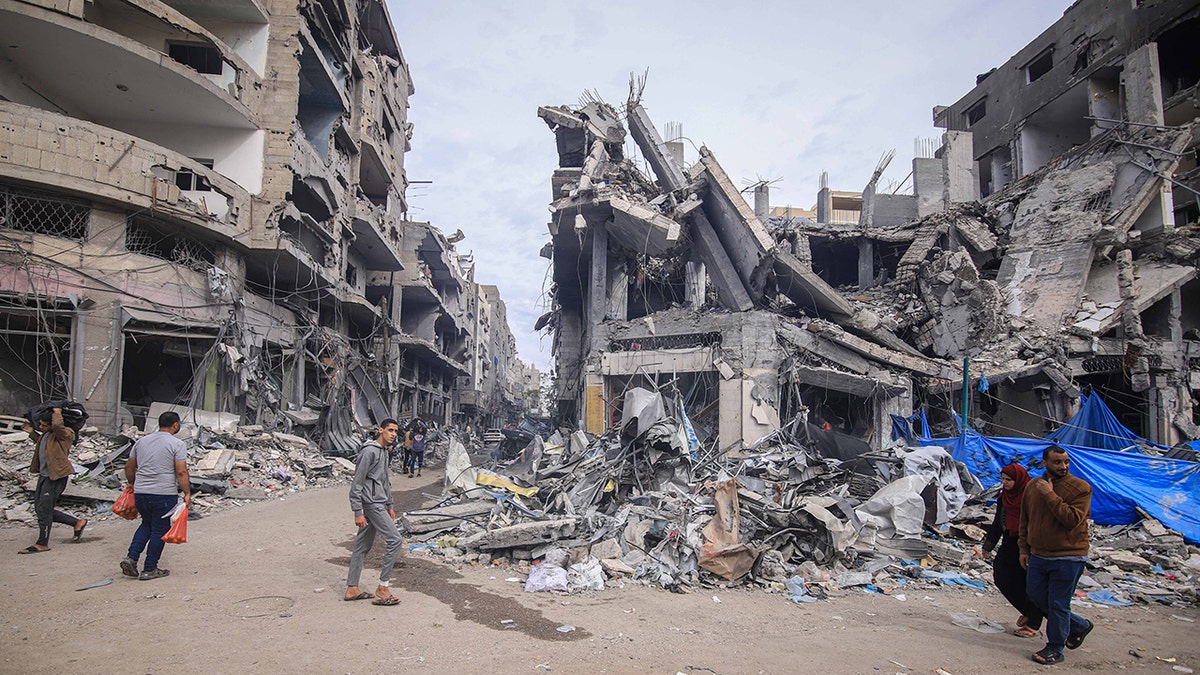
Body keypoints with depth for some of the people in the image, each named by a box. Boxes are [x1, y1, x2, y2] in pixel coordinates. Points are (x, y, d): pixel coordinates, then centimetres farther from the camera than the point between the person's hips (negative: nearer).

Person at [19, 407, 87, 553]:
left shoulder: (64, 433, -13)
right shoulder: (46, 434, 14)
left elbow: (57, 425, -36)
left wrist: (57, 413, -17)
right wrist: (32, 432, 27)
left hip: (56, 477, -10)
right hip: (44, 475, 10)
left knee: (44, 509, -6)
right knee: (40, 509, 11)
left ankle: (42, 544, 5)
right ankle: (77, 522, 21)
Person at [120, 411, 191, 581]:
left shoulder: (141, 441, 12)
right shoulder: (177, 444, -7)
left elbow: (129, 467, 20)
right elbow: (181, 472, -14)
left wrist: (132, 484, 34)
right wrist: (187, 494, -9)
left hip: (140, 492, 6)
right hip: (164, 494, -6)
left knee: (147, 524, 24)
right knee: (159, 530, 5)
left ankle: (131, 557, 11)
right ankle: (149, 569, 10)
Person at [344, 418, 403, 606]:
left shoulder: (383, 451, 16)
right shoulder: (369, 451, -15)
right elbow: (357, 483, -17)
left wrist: (389, 506, 25)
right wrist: (358, 512, -19)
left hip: (378, 503, 10)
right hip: (371, 504, -10)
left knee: (363, 545, 12)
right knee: (395, 540, -11)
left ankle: (352, 589, 19)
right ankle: (383, 587, -4)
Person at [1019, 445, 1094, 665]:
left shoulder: (1080, 488, -11)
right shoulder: (1032, 486, 5)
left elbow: (1072, 520, -23)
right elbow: (1025, 520, 14)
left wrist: (1050, 495, -22)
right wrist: (1024, 549, 12)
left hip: (1068, 558, -6)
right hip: (1038, 555, 7)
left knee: (1058, 604, 1)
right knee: (1035, 594, 15)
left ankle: (1055, 648, 19)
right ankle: (1079, 625, 36)